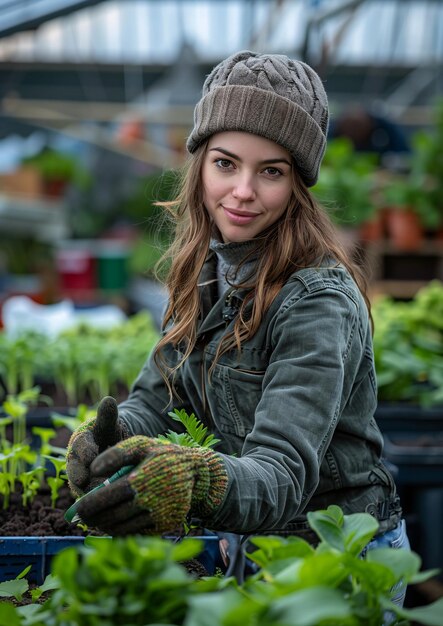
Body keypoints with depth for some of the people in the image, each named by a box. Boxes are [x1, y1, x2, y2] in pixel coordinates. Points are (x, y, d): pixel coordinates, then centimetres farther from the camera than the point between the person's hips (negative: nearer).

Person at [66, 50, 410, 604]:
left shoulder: (319, 300, -23)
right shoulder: (208, 273, 1)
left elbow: (285, 476, -31)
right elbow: (153, 400, 0)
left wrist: (195, 480, -51)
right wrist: (106, 436, -22)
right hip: (241, 542, 7)